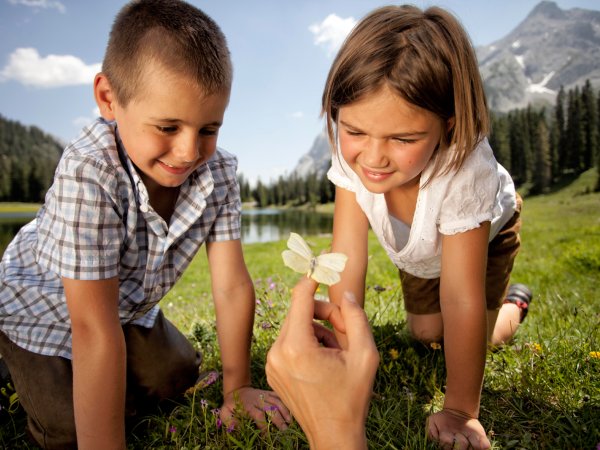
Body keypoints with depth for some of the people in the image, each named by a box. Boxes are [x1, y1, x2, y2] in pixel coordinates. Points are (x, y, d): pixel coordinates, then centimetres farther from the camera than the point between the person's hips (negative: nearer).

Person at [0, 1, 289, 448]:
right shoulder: (88, 172, -41)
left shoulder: (218, 171, -25)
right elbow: (95, 331, -39)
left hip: (130, 303, 5)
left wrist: (236, 388, -15)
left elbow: (232, 286, -21)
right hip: (43, 307, -4)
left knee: (176, 377, 9)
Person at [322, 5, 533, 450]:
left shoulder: (465, 170, -45)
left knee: (467, 336, -4)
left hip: (486, 232, -2)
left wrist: (460, 411, -34)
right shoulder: (352, 155, -37)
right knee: (424, 334, 8)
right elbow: (348, 265, -34)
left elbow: (461, 300, -41)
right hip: (419, 252, 3)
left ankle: (513, 303, 27)